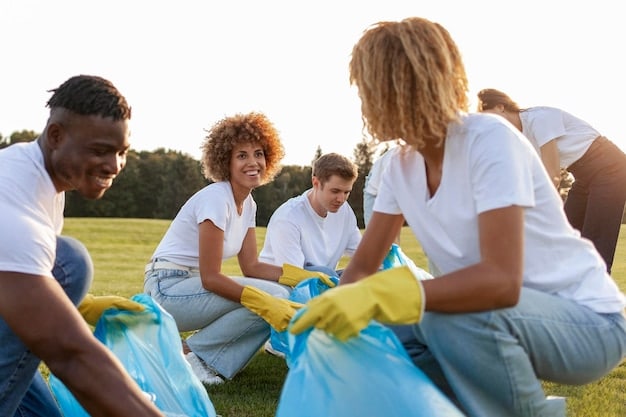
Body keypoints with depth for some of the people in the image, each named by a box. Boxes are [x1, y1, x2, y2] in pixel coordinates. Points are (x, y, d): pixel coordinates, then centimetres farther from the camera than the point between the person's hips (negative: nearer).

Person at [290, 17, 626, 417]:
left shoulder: (490, 140, -24)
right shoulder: (402, 166, -2)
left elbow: (502, 280, -35)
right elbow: (363, 267, 1)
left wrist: (379, 295, -45)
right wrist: (331, 311, -19)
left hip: (586, 318, -7)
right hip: (498, 318, 7)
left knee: (446, 315, -34)